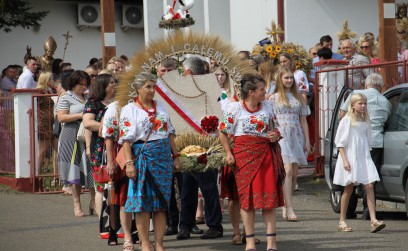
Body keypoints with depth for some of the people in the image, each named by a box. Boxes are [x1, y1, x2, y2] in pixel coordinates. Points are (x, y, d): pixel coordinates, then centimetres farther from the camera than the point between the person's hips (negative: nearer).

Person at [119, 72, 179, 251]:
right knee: (143, 200, -2)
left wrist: (175, 155, 13)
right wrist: (129, 163, -16)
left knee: (161, 201, 3)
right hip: (142, 157, -5)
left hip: (163, 157, 5)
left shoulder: (160, 107, 14)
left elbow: (170, 133, 18)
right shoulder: (129, 110, -2)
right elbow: (126, 139, -8)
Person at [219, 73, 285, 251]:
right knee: (247, 196, -1)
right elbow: (222, 132, 3)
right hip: (244, 154, -3)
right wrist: (228, 153, -6)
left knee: (269, 196, -2)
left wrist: (276, 136, -1)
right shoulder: (235, 108, -2)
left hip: (266, 154, 3)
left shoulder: (267, 106, 9)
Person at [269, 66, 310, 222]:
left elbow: (303, 120, 16)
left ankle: (285, 206, 13)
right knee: (288, 170, -17)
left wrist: (307, 140, 11)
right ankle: (289, 208, -22)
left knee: (294, 173, 3)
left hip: (296, 136, 4)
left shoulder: (298, 98, 16)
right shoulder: (274, 98, 6)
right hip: (281, 137, -4)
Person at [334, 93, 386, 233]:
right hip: (350, 158, -4)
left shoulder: (366, 121, 12)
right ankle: (342, 221, 12)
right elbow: (340, 142, -6)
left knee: (369, 186, -9)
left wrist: (367, 156, 12)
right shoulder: (346, 120, -4)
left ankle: (373, 220, -16)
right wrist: (344, 159, -15)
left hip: (364, 158, 4)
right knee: (348, 189, 2)